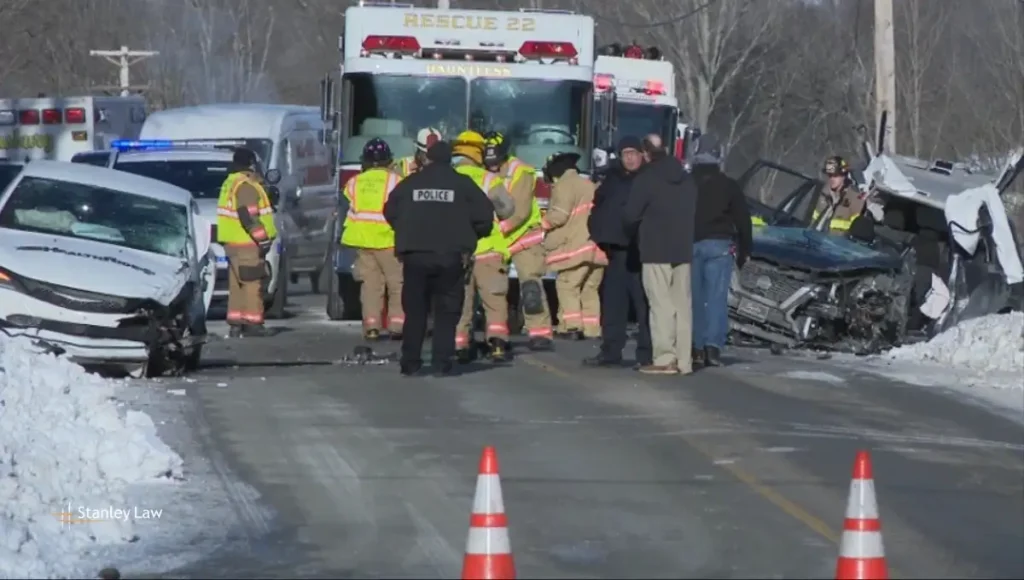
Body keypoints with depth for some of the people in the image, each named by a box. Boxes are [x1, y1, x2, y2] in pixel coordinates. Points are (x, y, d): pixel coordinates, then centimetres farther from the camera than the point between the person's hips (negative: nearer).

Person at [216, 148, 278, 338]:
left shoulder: (230, 183, 18)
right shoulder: (246, 185, -14)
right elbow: (249, 216, -22)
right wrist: (263, 239, -19)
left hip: (232, 242, 10)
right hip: (246, 244, -10)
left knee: (237, 284, 12)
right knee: (252, 284, -8)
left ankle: (236, 323, 13)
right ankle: (252, 323, -10)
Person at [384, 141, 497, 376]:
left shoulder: (409, 184, 6)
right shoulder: (463, 184, 2)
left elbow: (391, 212, 12)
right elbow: (484, 214, -1)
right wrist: (469, 237, 17)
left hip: (415, 255, 1)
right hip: (451, 257, -1)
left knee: (415, 310, 8)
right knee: (447, 312, 4)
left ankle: (410, 362, 6)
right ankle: (442, 362, -3)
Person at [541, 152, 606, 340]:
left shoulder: (564, 185, -6)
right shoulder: (589, 185, 22)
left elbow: (559, 215, -14)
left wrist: (544, 223, 3)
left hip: (578, 245, -8)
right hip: (598, 244, 8)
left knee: (567, 284, -5)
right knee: (590, 288, 11)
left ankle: (572, 326, -15)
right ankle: (591, 328, 8)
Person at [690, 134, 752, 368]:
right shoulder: (729, 186, 3)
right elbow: (743, 219, 4)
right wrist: (745, 250, 11)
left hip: (689, 245, 1)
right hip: (719, 244, -1)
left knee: (694, 297, 6)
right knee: (717, 296, -5)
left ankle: (696, 348, 3)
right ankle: (713, 345, -18)